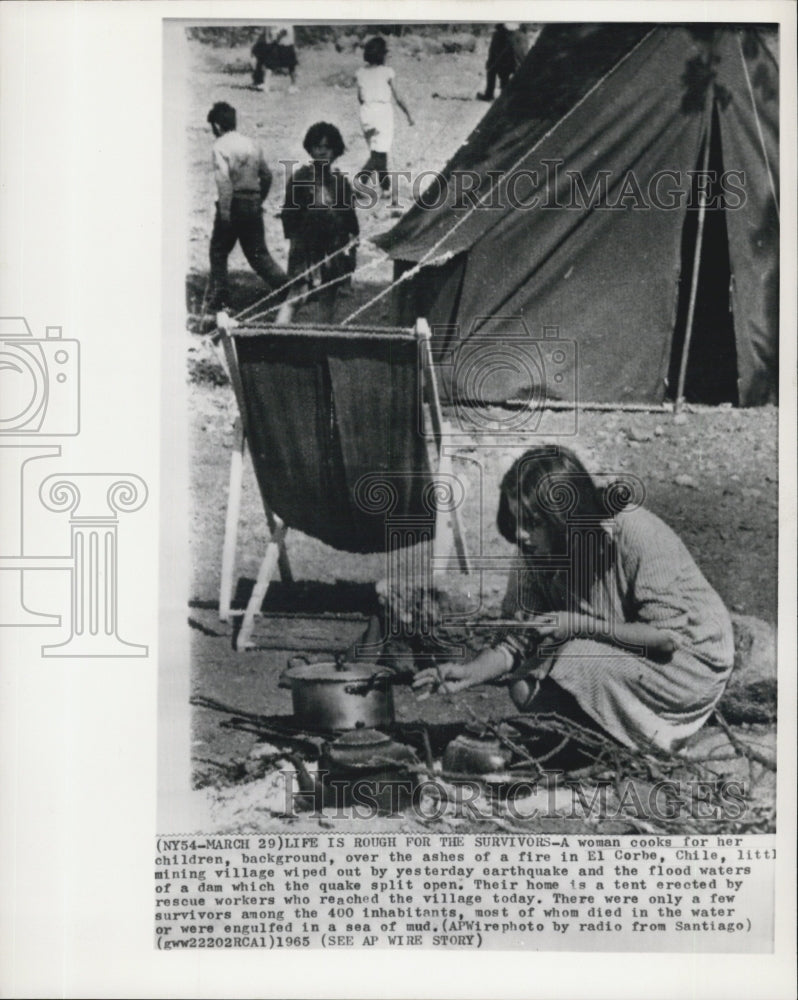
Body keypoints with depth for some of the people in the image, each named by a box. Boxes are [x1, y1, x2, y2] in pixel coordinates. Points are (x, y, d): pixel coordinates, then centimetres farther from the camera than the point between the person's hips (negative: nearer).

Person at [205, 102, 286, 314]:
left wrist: (224, 211, -21)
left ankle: (217, 299, 11)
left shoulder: (221, 146, -8)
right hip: (254, 204, 5)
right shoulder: (252, 144, 11)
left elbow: (223, 179, -21)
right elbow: (267, 175, 14)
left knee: (218, 252, 9)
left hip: (233, 204, -5)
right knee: (258, 253, 10)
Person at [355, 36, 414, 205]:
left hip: (366, 112, 5)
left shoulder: (361, 72, 2)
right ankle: (361, 179, -27)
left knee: (376, 151, 17)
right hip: (383, 111, -5)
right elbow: (397, 96, -5)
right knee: (380, 153, -4)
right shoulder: (387, 72, -10)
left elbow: (360, 97, 9)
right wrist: (408, 113, 7)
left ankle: (386, 188, 26)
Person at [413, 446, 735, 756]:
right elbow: (517, 638, -7)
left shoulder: (636, 536, -28)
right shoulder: (537, 555, -9)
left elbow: (667, 635, -27)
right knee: (525, 689, -10)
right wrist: (471, 672, -26)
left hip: (690, 659, -7)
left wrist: (581, 624, -28)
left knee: (575, 663, -27)